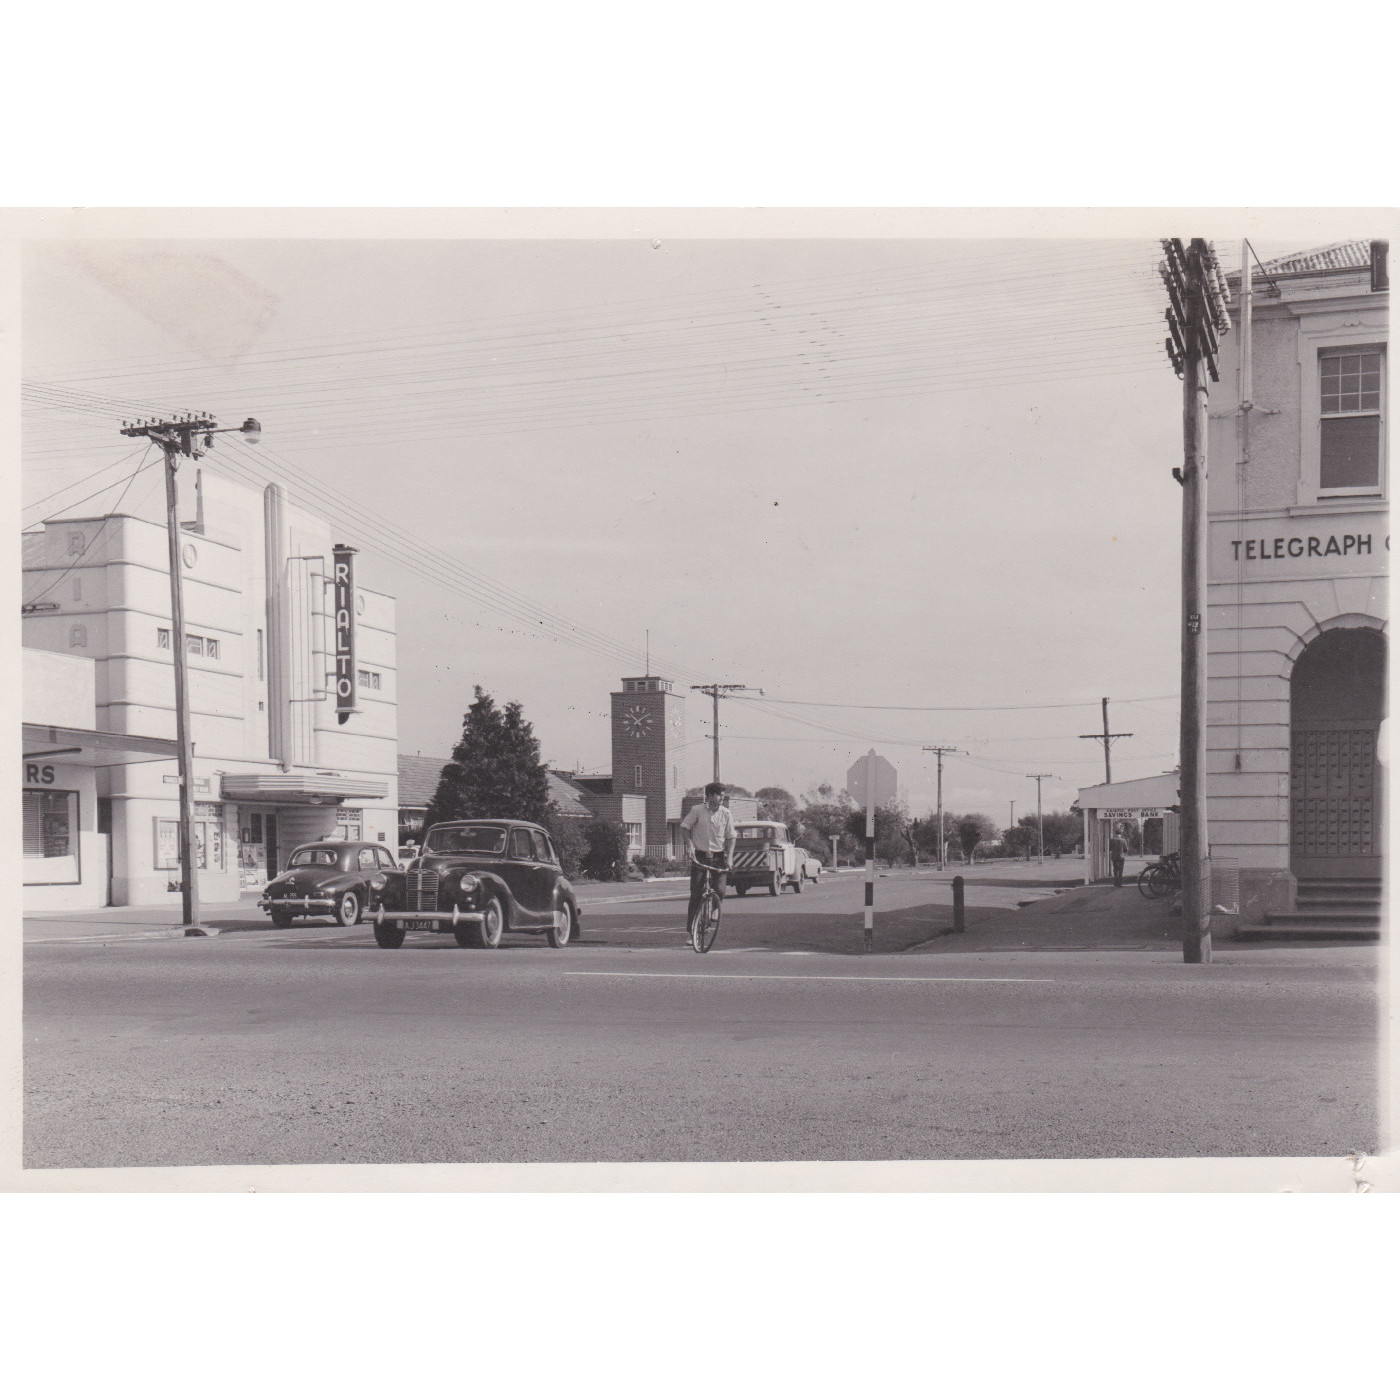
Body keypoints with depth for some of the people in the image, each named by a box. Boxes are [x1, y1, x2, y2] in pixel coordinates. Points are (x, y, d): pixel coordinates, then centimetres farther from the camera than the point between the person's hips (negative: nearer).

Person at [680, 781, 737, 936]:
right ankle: (690, 929, 3)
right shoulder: (697, 810, -6)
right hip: (699, 856, -2)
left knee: (720, 891, -12)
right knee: (696, 893, -5)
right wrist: (690, 845, -10)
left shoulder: (727, 813, -1)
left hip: (718, 857, 2)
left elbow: (731, 836, 3)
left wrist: (729, 857, -7)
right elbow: (685, 827, 2)